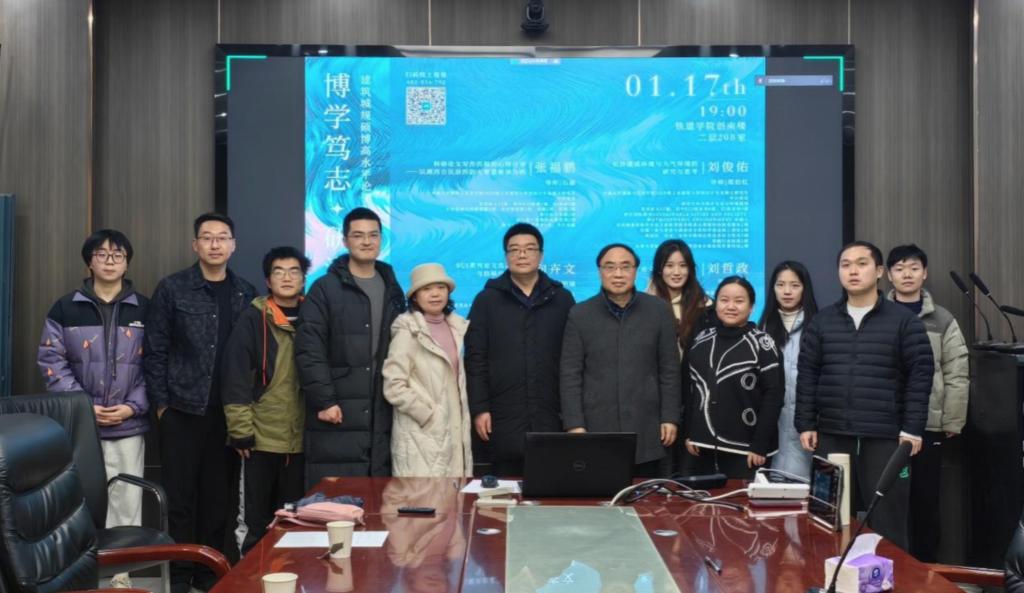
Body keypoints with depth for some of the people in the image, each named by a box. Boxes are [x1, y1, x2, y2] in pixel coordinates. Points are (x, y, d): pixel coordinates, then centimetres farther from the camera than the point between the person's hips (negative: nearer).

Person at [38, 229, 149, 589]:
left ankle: (122, 577, 13)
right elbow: (51, 362, 0)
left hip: (129, 427, 0)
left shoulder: (144, 310, 6)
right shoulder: (65, 309, 4)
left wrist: (133, 406, -9)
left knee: (126, 505, 2)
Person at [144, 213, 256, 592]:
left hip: (229, 413, 2)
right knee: (180, 495, 3)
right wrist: (161, 403, -6)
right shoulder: (171, 289, -1)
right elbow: (155, 350, -2)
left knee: (221, 495, 7)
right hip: (182, 410, -2)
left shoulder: (246, 294, 6)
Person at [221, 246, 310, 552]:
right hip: (262, 437, -3)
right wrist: (241, 430, -11)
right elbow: (235, 378, -7)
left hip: (301, 439, 3)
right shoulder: (253, 319, -3)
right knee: (258, 523, 5)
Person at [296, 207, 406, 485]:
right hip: (338, 414, -4)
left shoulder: (392, 290, 15)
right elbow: (309, 351, -7)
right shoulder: (325, 289, -1)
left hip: (382, 417, 4)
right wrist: (324, 400, -13)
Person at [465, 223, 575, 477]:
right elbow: (475, 359, 2)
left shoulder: (562, 299, 8)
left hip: (551, 418, 1)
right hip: (503, 418, -1)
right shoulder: (487, 300, 5)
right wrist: (479, 408, -4)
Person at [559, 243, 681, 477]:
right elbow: (570, 375, 1)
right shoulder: (579, 314, 2)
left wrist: (670, 418, 2)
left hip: (646, 432, 1)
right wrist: (574, 424, -6)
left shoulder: (659, 310, 5)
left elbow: (669, 370, 6)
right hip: (595, 429, -1)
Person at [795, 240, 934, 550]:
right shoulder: (821, 321, 8)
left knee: (886, 522, 2)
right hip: (832, 436, 3)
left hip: (886, 437, -3)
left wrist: (913, 429, -8)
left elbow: (920, 376, -3)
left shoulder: (904, 321, 0)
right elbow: (807, 375, 8)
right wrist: (805, 424, 2)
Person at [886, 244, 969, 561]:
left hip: (927, 425, 0)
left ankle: (925, 565, 19)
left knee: (926, 499, 7)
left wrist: (952, 423, -4)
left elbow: (957, 375, 1)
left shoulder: (942, 321, 4)